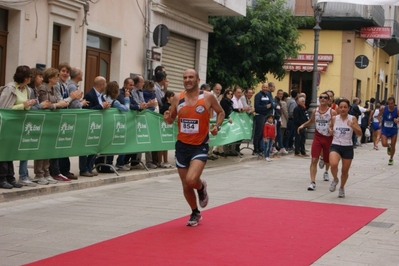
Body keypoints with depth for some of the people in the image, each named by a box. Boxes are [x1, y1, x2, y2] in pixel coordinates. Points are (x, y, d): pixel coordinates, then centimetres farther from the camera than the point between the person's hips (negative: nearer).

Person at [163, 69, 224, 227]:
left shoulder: (207, 97, -7)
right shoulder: (177, 98, 0)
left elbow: (221, 112, 10)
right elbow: (171, 119, 11)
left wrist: (217, 126, -8)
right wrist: (167, 118, -13)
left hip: (200, 146, -3)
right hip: (182, 145, 3)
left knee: (191, 180, -23)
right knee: (186, 185, 10)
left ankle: (201, 187, 14)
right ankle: (195, 213, 34)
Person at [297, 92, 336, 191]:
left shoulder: (332, 112, -10)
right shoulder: (315, 111, 2)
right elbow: (311, 121, 22)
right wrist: (303, 125, 6)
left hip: (328, 138, -1)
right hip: (317, 137, 1)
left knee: (327, 161, 17)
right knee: (314, 159, -14)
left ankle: (326, 171, 53)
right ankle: (312, 182, -15)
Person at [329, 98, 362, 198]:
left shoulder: (352, 119, -4)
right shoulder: (334, 119, 0)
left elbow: (359, 133, -9)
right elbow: (330, 127, 21)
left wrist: (352, 126, -26)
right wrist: (330, 130, -2)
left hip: (348, 147, 0)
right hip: (335, 146, 0)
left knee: (345, 170, 9)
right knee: (333, 164, -27)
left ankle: (342, 188, 35)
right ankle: (335, 180, 4)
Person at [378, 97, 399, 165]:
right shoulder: (383, 109, -10)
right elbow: (379, 115, 9)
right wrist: (380, 122, -7)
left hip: (393, 130, 0)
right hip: (385, 129, 0)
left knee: (393, 146, 6)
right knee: (384, 144, -17)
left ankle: (391, 159, 31)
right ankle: (389, 146, 22)